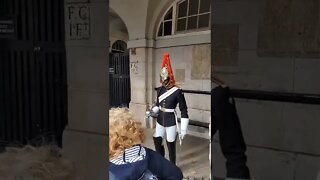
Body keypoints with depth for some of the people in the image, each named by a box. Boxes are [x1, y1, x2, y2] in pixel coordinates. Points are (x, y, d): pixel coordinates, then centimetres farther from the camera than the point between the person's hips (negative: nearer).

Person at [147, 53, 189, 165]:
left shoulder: (177, 91, -17)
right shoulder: (160, 90, 1)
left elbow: (183, 110, -15)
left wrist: (183, 129, -16)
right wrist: (152, 111, -6)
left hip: (171, 122, -6)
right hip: (160, 120, 6)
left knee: (171, 145, 5)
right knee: (157, 142, 15)